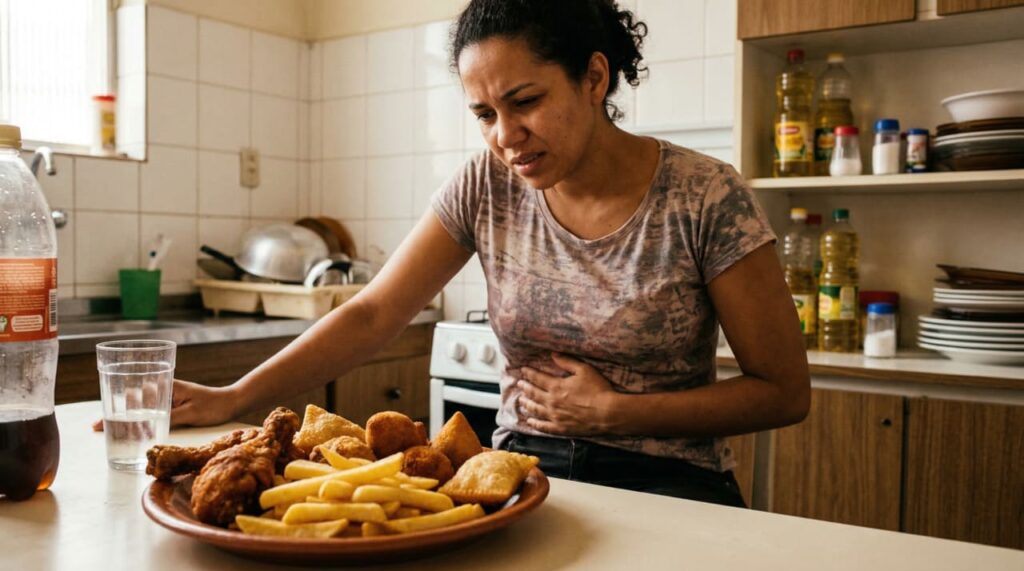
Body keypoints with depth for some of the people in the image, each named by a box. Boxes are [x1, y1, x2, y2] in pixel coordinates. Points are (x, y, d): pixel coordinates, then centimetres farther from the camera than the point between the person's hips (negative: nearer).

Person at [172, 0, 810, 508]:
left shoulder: (705, 198, -12)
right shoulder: (486, 188, -2)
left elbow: (785, 392, -7)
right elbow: (371, 316, -3)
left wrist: (611, 411, -13)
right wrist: (231, 399, -13)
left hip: (667, 482, -3)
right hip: (524, 469, 3)